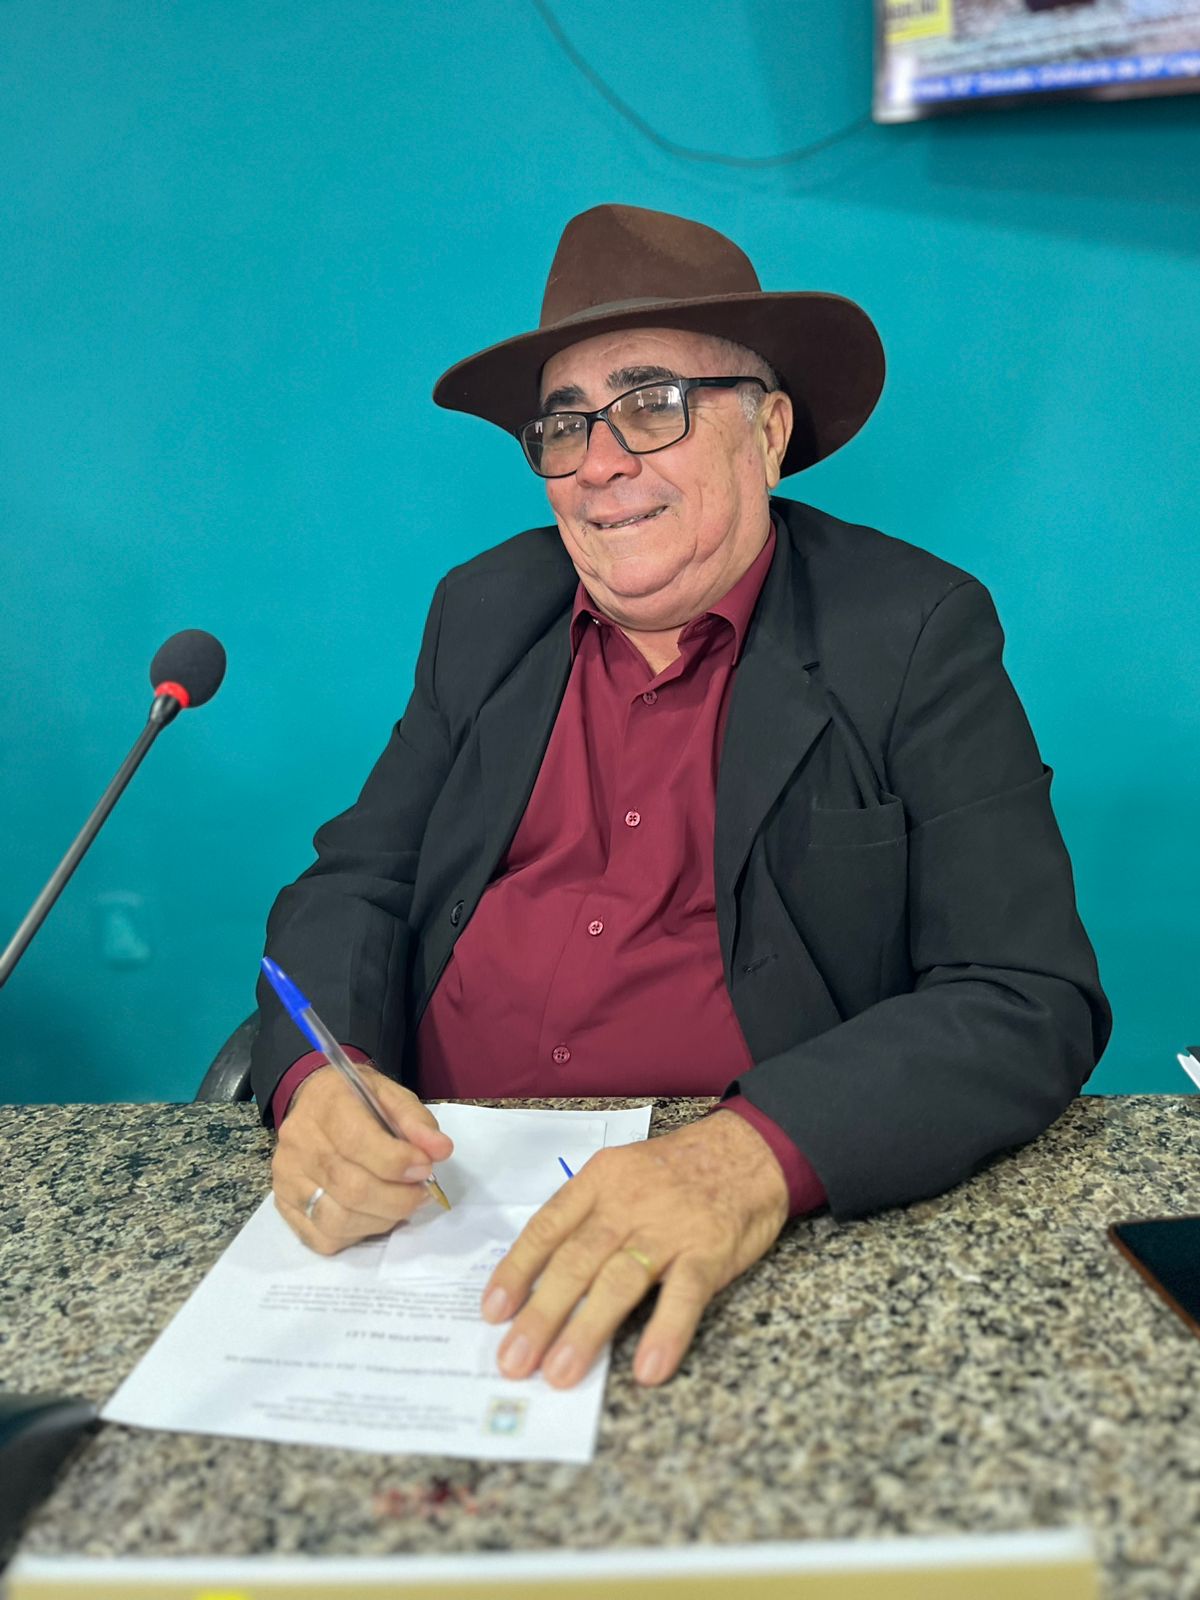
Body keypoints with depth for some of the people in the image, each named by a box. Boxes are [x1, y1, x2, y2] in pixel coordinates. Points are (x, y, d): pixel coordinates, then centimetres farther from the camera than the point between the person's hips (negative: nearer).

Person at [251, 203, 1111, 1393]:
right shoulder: (484, 610, 8)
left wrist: (758, 1158, -30)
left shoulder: (919, 633, -5)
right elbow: (358, 882, 7)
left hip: (784, 1226, -3)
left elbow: (1032, 1002, -12)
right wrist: (320, 1074, -16)